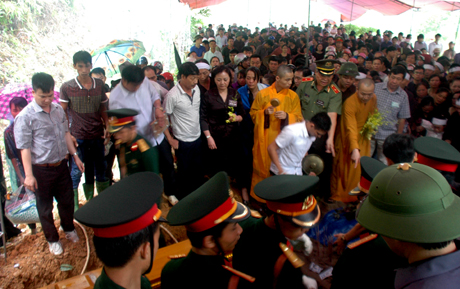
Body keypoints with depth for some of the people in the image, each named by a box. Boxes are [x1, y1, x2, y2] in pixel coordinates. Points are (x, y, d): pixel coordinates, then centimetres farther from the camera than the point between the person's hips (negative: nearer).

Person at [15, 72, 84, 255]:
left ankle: (69, 229, 44)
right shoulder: (25, 117, -16)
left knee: (67, 200, 18)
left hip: (61, 165, 5)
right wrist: (29, 175, -19)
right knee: (45, 207, 13)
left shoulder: (58, 110, 2)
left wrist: (75, 155, 11)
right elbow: (24, 148, -16)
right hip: (41, 170, -5)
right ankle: (52, 240, 33)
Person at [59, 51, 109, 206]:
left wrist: (107, 127, -1)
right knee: (76, 172, 5)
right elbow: (63, 112, 0)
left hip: (97, 135, 3)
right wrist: (67, 134, -7)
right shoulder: (67, 87, -4)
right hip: (78, 137, -2)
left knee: (100, 171, 12)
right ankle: (74, 206, 19)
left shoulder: (99, 85, 3)